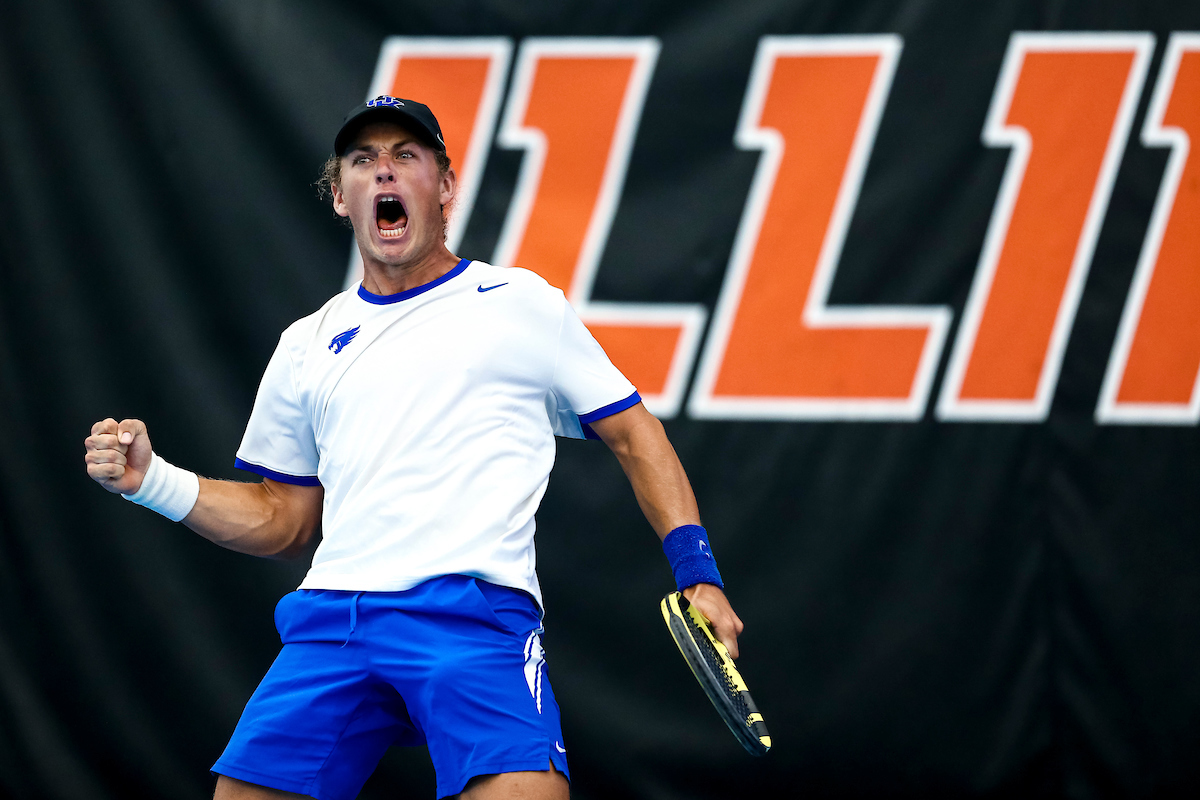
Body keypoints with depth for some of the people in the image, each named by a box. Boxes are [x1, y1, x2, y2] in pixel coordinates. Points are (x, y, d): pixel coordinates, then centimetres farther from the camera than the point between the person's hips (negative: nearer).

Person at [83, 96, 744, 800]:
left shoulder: (519, 302, 11)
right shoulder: (308, 346, 21)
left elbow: (634, 434, 14)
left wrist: (699, 575, 4)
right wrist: (152, 481, 10)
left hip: (474, 613, -4)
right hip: (329, 625, 4)